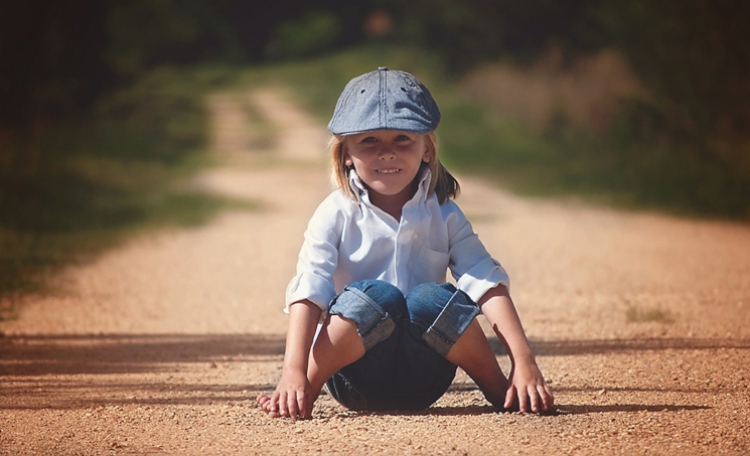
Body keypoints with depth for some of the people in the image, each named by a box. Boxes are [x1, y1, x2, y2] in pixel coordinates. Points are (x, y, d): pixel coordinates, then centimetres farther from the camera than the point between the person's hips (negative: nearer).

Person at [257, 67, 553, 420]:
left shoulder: (443, 216, 4)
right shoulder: (336, 215, -2)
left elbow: (487, 284, -6)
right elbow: (308, 293, -14)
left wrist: (525, 362, -20)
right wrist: (294, 373, -30)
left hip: (423, 381, 2)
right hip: (357, 377, -2)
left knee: (432, 298, -28)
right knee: (376, 295, -31)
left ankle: (499, 390, -9)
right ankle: (308, 390, -16)